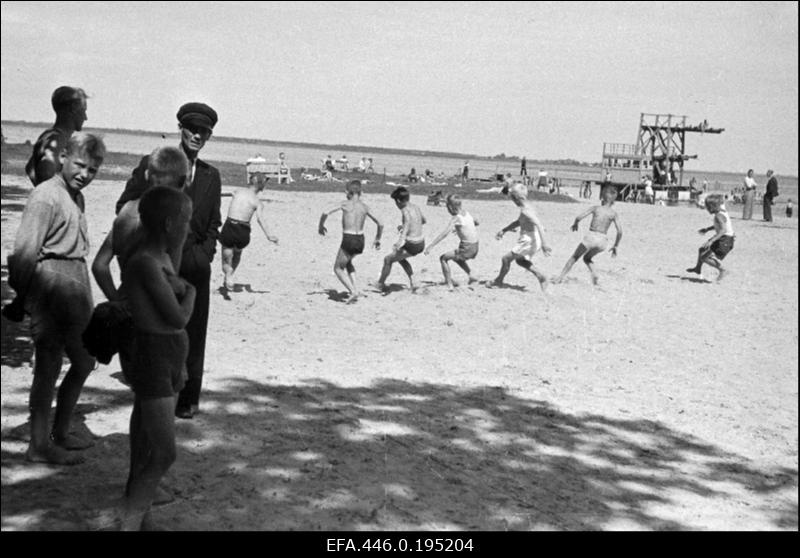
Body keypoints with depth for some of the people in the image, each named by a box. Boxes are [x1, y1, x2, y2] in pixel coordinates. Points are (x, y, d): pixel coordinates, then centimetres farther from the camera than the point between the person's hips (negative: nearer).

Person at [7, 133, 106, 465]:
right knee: (48, 367, -2)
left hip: (76, 288, 10)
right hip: (52, 285, -10)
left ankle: (59, 433, 28)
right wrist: (21, 296, -15)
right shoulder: (46, 196, -14)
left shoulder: (76, 196, 15)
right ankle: (39, 445, 8)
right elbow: (25, 251, -17)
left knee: (84, 361, 15)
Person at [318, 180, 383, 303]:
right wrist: (377, 239, 23)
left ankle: (353, 291, -4)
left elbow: (325, 214, -12)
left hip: (348, 240, -5)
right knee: (348, 262, 31)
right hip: (360, 241, 5)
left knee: (338, 268, 13)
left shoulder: (345, 204, -5)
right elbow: (380, 224, 8)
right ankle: (355, 288, 17)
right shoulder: (364, 207, 6)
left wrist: (320, 226, 7)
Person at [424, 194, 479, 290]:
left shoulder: (456, 218, -16)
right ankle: (470, 276, 28)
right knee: (456, 257, 33)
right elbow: (476, 222, 25)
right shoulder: (466, 213, 6)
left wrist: (431, 246, -29)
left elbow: (445, 233, -26)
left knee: (443, 258, 0)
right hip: (475, 247, 8)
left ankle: (449, 285, -5)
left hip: (467, 248, -8)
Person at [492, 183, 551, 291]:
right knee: (520, 260, 27)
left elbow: (539, 225, -31)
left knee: (506, 259, 2)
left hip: (529, 240, -10)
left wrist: (543, 244, -35)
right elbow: (518, 222, 24)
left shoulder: (525, 210, -23)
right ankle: (540, 276, 17)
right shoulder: (526, 207, 8)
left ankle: (498, 281, 20)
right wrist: (504, 230, 24)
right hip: (529, 239, 10)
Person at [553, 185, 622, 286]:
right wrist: (615, 246, 7)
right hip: (603, 240, 3)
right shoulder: (614, 214, 4)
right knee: (587, 258, 27)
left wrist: (575, 224, 16)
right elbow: (620, 231, -3)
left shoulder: (595, 208, 2)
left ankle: (561, 276, 8)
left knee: (574, 257, 13)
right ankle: (593, 274, 2)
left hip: (591, 236, -3)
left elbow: (579, 217, -6)